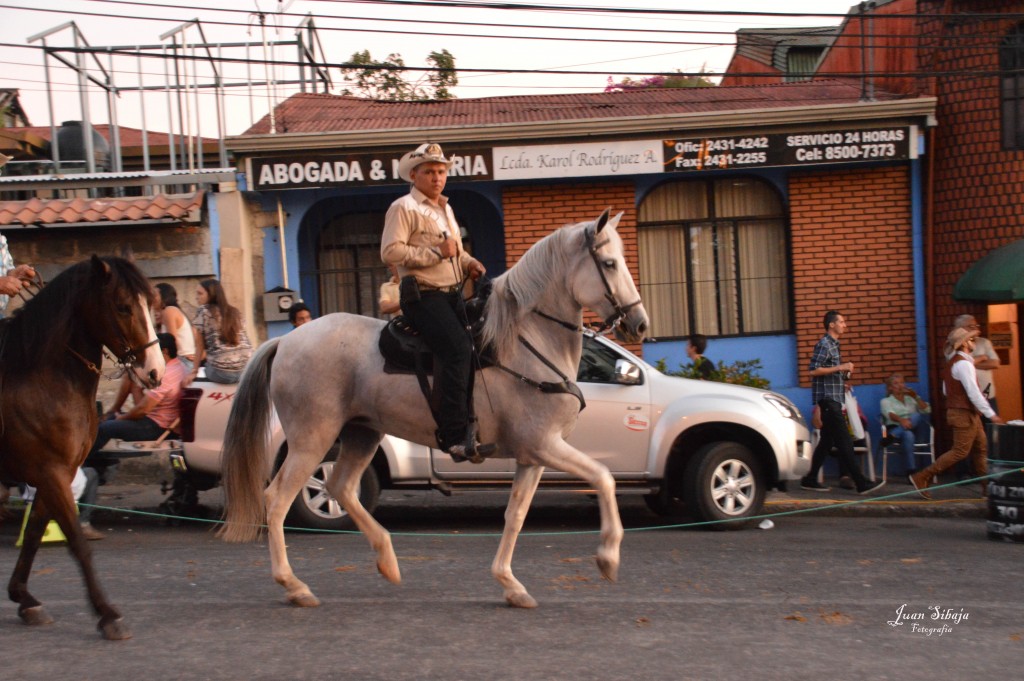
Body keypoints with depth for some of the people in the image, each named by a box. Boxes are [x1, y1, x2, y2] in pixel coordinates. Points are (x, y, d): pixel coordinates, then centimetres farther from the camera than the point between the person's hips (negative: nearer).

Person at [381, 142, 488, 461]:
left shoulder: (445, 209, 23)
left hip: (453, 293, 9)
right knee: (458, 349, -25)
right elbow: (390, 251, -17)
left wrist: (469, 263, 13)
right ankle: (455, 435, -24)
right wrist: (436, 252, -18)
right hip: (423, 295, -9)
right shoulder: (404, 208, -4)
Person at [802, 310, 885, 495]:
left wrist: (843, 373, 12)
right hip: (827, 398, -10)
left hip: (833, 399, 10)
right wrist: (840, 368, -21)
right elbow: (813, 370, -20)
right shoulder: (824, 344, -11)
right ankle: (861, 483, -11)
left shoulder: (833, 345, 19)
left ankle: (810, 480, 15)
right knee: (844, 442, -10)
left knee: (827, 441, 11)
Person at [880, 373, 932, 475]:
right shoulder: (886, 401, 14)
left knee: (917, 416, -30)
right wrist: (901, 420, -34)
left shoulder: (911, 399, 27)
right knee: (908, 435, -40)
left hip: (918, 432, 3)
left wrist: (916, 397, 0)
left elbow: (927, 411, 11)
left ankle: (892, 436, -42)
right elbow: (890, 414, -11)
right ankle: (911, 472, -47)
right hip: (896, 429, -3)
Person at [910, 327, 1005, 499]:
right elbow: (973, 392, -24)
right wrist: (991, 414, -22)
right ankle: (921, 478, -8)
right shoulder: (964, 364, -18)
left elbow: (946, 390, 17)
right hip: (964, 414, -10)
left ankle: (988, 485, 16)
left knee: (981, 448, 12)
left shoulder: (954, 362, 13)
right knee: (960, 452, -8)